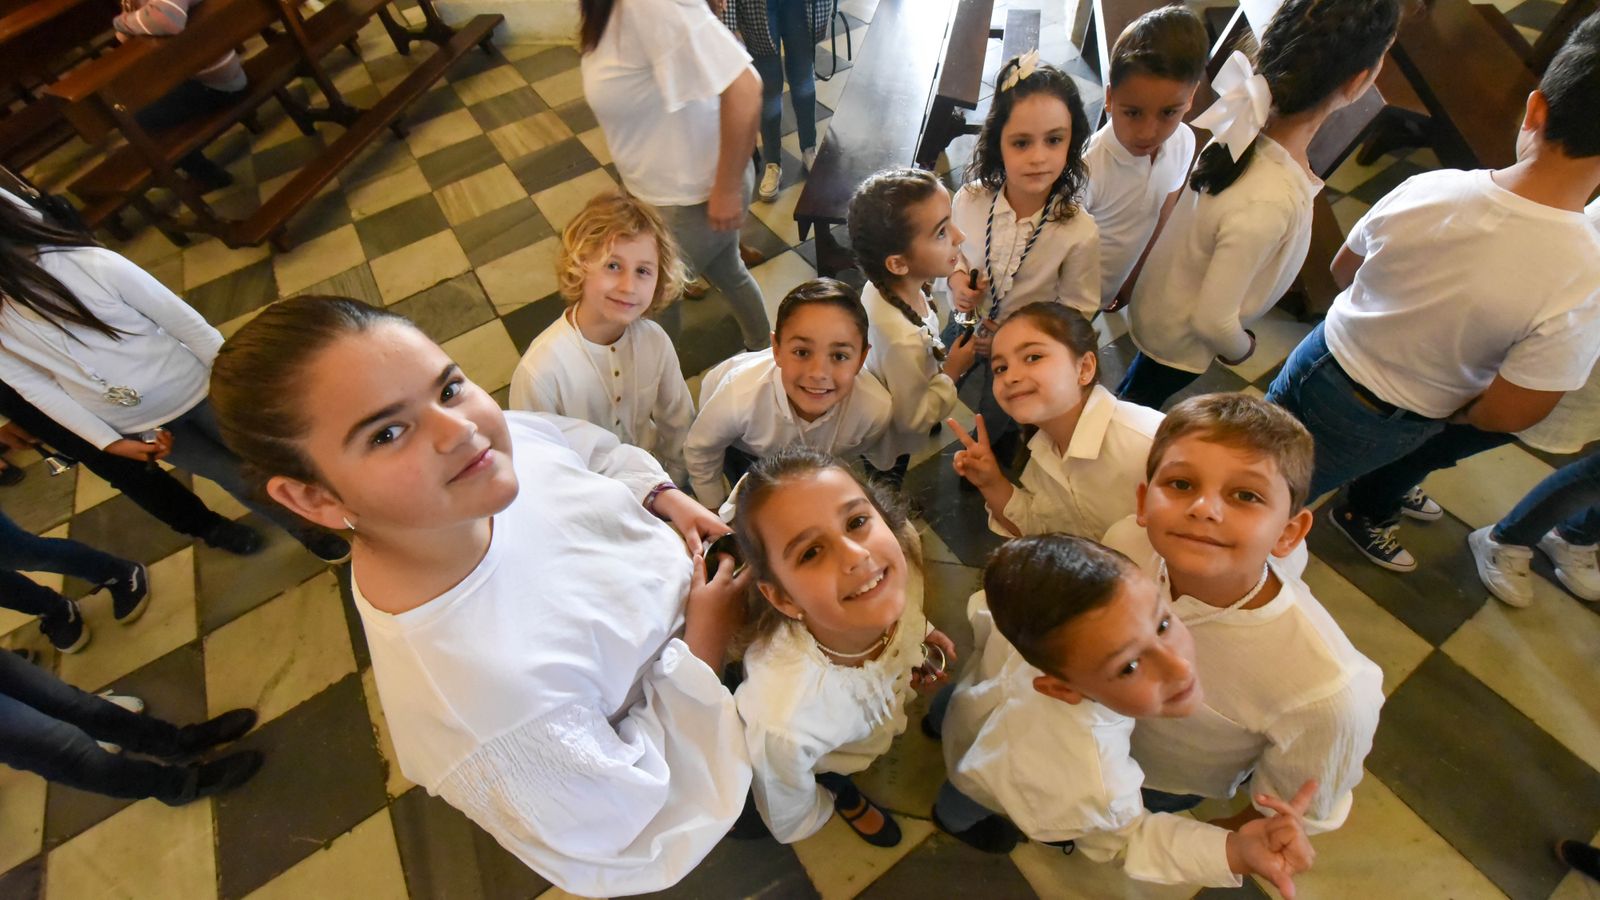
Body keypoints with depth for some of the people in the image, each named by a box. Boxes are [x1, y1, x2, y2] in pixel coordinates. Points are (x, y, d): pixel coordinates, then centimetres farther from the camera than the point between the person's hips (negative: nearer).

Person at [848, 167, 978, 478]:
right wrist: (951, 373, -24)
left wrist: (940, 360, -3)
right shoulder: (905, 341, -49)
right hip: (890, 445, -6)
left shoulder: (883, 284, -24)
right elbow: (912, 418, -30)